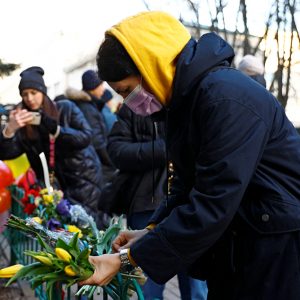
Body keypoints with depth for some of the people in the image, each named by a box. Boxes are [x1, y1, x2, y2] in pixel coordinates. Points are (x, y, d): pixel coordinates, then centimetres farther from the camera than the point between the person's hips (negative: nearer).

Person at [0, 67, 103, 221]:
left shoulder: (66, 108, -1)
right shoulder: (24, 122, 4)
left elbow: (86, 137, -11)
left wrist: (56, 129, -24)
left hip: (83, 178, -2)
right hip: (56, 185, 3)